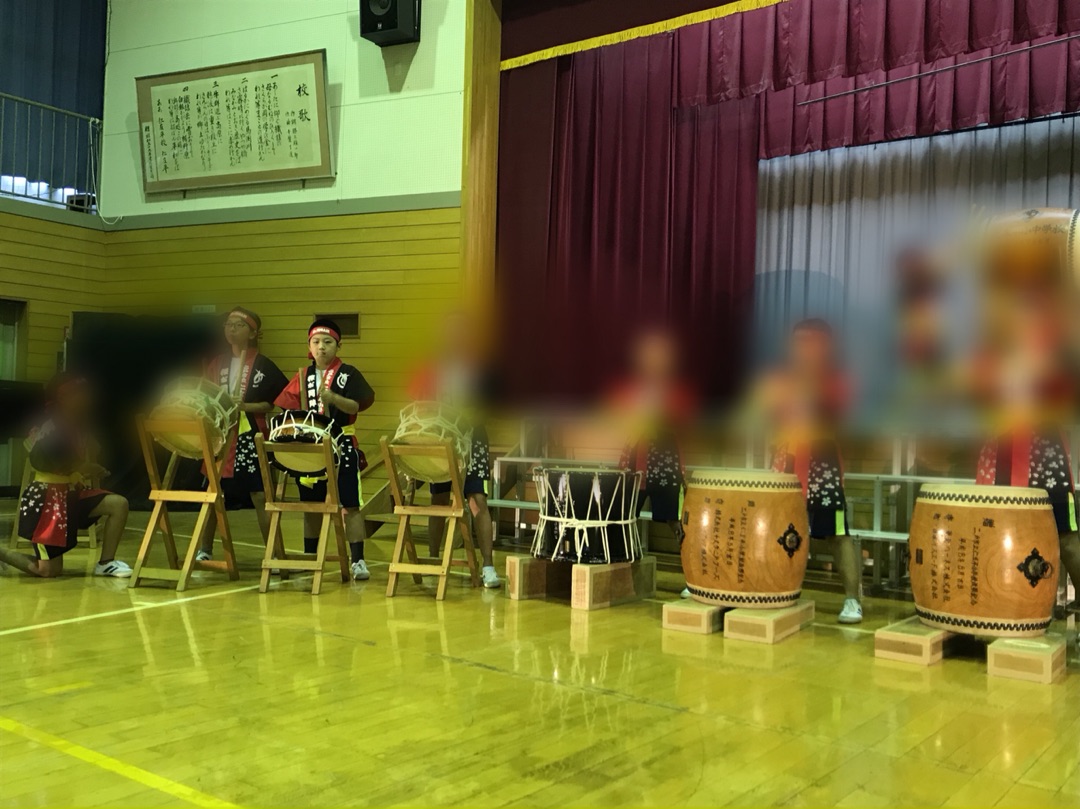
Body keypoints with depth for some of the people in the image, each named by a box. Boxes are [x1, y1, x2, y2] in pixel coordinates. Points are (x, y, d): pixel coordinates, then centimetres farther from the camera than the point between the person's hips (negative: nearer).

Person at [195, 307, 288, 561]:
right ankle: (204, 551, 22)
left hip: (252, 438, -4)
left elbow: (281, 401, -7)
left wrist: (246, 406, -16)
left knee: (260, 495, -6)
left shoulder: (263, 365, -3)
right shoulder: (216, 364, 11)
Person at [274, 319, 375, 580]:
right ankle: (309, 557, 24)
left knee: (350, 505, -6)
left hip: (341, 447, -4)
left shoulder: (348, 374, -2)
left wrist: (331, 397, -27)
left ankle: (358, 561, -2)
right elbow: (287, 409, 9)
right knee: (311, 504, 13)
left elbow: (357, 406, -13)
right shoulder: (303, 376, 9)